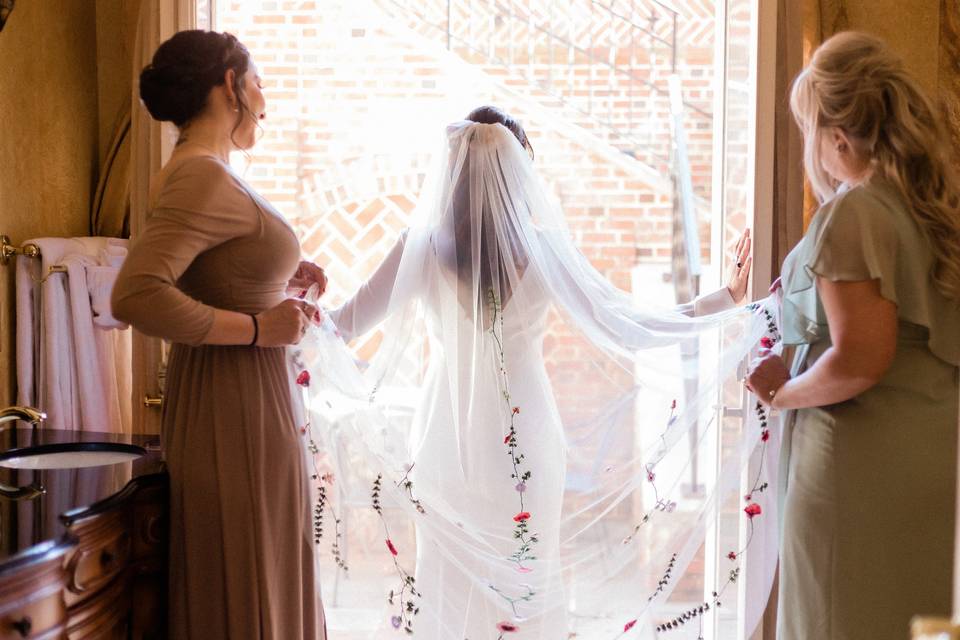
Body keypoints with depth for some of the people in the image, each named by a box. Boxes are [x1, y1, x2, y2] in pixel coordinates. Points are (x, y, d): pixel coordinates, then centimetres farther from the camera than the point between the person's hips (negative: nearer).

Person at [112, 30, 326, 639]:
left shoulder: (200, 172, 12)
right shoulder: (204, 178, -18)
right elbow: (135, 295, -28)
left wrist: (277, 279, 13)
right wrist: (257, 327, -22)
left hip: (251, 402, 10)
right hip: (235, 411, -10)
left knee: (267, 582, 20)